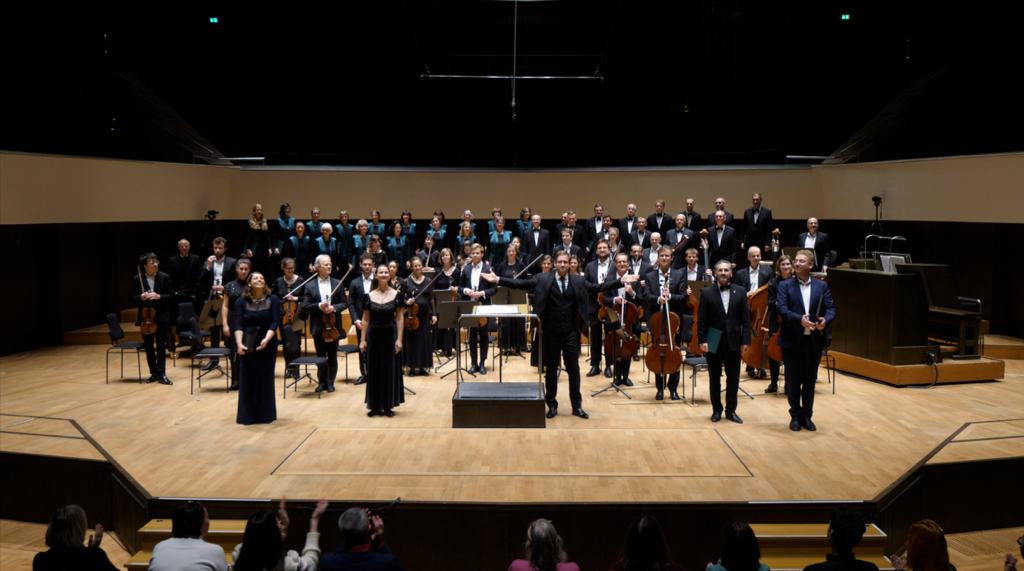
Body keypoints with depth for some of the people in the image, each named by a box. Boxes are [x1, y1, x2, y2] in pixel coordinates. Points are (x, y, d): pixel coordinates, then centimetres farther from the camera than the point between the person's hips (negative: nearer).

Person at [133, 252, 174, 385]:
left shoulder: (165, 277, -2)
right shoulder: (137, 279, -1)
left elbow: (171, 296, -2)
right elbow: (133, 297, 4)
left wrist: (159, 296, -20)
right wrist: (141, 297, -17)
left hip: (161, 317, -1)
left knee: (161, 345, -3)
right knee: (148, 346, 8)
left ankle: (162, 374, 0)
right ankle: (154, 373, 19)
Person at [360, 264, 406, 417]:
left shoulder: (396, 294, -3)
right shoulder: (369, 296, 1)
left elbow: (400, 318, -3)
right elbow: (365, 319, 4)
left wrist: (399, 339, -9)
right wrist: (363, 340, 0)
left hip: (390, 334, -1)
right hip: (374, 335, 1)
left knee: (390, 369, 4)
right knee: (374, 370, 6)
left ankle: (388, 405, 14)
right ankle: (375, 405, 15)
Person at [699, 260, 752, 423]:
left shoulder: (740, 292, 3)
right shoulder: (707, 293, -1)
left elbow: (746, 319, 2)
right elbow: (701, 320, -3)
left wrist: (745, 340, -4)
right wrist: (702, 340, -10)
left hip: (734, 342, 1)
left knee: (733, 378, 7)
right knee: (714, 378, 7)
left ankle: (731, 410, 18)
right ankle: (716, 410, 18)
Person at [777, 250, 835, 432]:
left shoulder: (821, 286, 7)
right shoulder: (785, 285, 1)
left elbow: (830, 309, 1)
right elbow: (782, 308, -12)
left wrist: (825, 320, -21)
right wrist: (800, 319, -27)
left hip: (814, 340, 2)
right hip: (792, 340, -2)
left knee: (810, 380, 10)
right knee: (793, 381, 6)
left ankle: (807, 416, 21)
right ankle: (795, 415, 19)